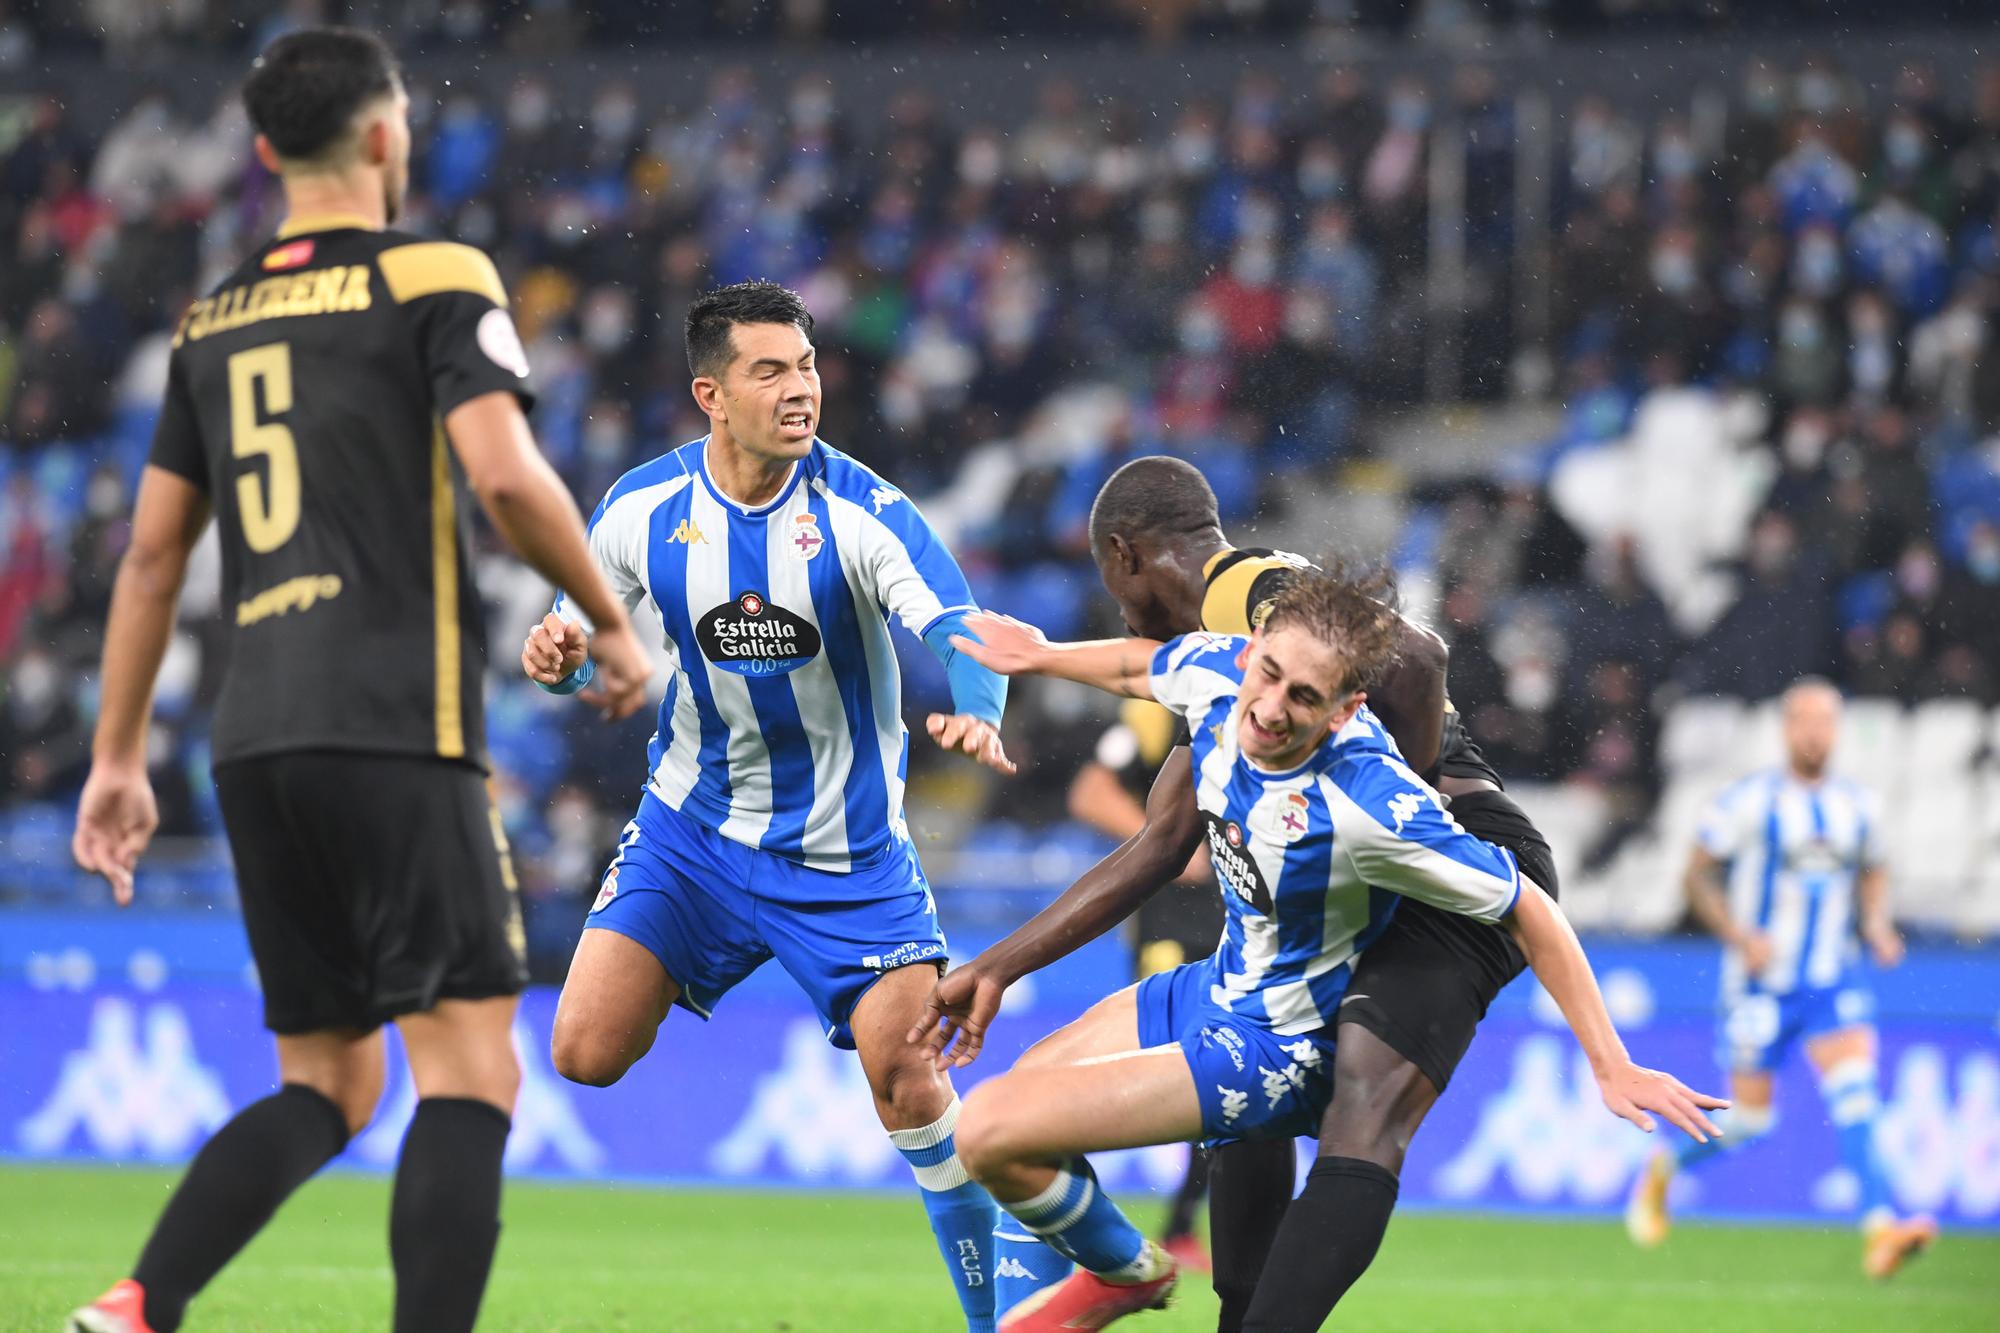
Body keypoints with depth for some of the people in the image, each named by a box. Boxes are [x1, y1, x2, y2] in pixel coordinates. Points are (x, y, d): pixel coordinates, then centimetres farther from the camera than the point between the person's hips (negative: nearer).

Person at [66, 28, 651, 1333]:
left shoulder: (214, 321, 17)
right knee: (471, 1071, -4)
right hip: (399, 731, -6)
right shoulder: (434, 281, -1)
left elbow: (153, 555, 19)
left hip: (258, 739, 7)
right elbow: (505, 474, -14)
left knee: (325, 1089, 12)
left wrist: (119, 758, 24)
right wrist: (614, 627, 0)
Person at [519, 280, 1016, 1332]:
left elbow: (957, 634, -29)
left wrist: (972, 713, -51)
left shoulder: (863, 513, -18)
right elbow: (581, 632, 5)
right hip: (693, 822, 3)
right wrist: (560, 654, -20)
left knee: (905, 1078, -11)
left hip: (847, 846, -2)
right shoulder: (643, 510, -8)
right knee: (586, 1054, -9)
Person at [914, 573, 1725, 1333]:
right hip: (1222, 986, 8)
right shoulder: (1216, 673, -17)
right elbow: (1139, 666, 10)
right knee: (1007, 1098, 24)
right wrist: (1037, 656, 29)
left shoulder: (1370, 809, -36)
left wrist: (1612, 1067, -24)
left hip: (1283, 1047, -8)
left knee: (990, 1132, -14)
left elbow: (1527, 911, -25)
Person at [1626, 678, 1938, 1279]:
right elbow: (1697, 874, -4)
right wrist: (1739, 936, -16)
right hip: (1760, 982, -3)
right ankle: (1660, 1172, 31)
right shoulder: (1750, 801, -9)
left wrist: (1874, 925, 2)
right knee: (1748, 1120, 1)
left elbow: (1872, 873, 21)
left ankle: (1880, 1229, -24)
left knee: (1855, 1090, -18)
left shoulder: (1857, 805, 5)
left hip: (1834, 981, 3)